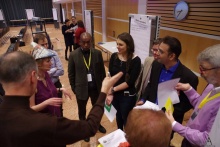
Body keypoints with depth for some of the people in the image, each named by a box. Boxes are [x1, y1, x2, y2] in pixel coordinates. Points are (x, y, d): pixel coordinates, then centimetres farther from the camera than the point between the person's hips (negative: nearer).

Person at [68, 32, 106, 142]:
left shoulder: (97, 53, -6)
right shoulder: (73, 55, -11)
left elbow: (102, 70, 1)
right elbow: (71, 73, -4)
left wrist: (103, 85, 3)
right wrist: (74, 88, -2)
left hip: (96, 87, 2)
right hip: (81, 88, -2)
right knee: (82, 111, 19)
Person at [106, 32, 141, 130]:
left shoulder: (135, 60, -17)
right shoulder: (114, 56, -5)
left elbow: (130, 82, -17)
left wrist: (113, 89, -15)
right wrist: (110, 93, -15)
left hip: (128, 96, -4)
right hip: (115, 94, 4)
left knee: (126, 120, 15)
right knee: (118, 116, 25)